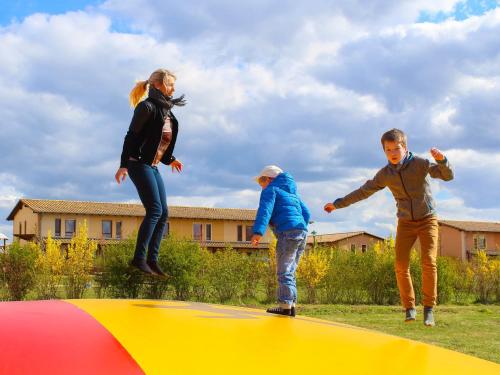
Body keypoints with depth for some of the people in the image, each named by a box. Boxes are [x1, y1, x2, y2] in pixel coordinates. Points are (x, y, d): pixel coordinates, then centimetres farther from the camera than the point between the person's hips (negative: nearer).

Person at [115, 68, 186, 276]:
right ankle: (139, 258, -12)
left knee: (163, 213, 4)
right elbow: (131, 137, -15)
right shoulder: (147, 107, -11)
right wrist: (123, 165, -20)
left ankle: (152, 260, 7)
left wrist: (169, 160, 23)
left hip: (153, 166, 9)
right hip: (139, 164, -9)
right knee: (155, 210, -15)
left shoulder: (166, 111, 14)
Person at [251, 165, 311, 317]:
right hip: (302, 232, 8)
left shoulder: (271, 190, 4)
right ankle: (291, 305, 8)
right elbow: (306, 213, 28)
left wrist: (258, 232, -23)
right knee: (289, 271, 12)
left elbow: (265, 210, -12)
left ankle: (286, 305, -15)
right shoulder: (292, 193, 29)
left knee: (284, 271, -9)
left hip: (288, 232, -8)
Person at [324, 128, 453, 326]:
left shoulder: (420, 163, -15)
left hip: (427, 219, -3)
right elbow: (363, 192, 4)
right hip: (405, 222, 3)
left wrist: (442, 160, -43)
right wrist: (337, 204, 8)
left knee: (428, 262, -16)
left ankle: (428, 308, -7)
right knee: (401, 265, -8)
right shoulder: (385, 174, -6)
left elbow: (448, 176, -22)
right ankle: (409, 308, 3)